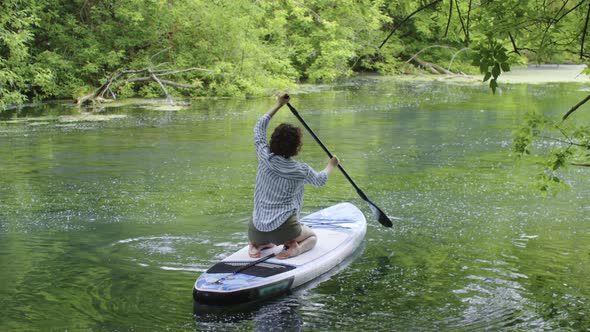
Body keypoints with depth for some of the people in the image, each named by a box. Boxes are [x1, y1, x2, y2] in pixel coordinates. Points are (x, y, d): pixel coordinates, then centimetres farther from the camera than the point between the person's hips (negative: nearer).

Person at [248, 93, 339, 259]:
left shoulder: (264, 157, -2)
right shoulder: (301, 171, -7)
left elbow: (259, 127, 14)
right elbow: (320, 180, 17)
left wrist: (279, 105, 22)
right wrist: (331, 165, 37)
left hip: (256, 229, 3)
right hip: (283, 229, -3)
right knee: (312, 237, 26)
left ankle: (257, 245, 6)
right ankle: (295, 249, -5)